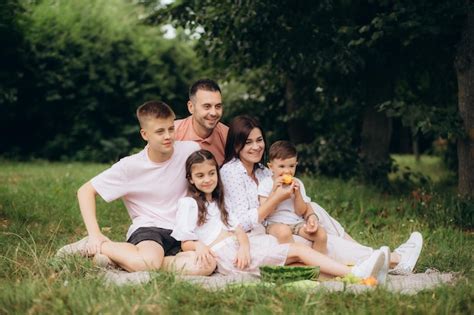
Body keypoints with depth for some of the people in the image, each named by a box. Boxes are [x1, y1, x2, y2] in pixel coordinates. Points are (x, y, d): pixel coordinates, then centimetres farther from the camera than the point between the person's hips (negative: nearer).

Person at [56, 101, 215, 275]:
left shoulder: (190, 151, -5)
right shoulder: (130, 166, -7)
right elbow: (85, 191, -2)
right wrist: (95, 235, -13)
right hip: (146, 228, -3)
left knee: (206, 265, -32)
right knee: (147, 262, -39)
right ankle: (93, 246, -6)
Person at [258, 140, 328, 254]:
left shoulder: (297, 183, 11)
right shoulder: (266, 184, 0)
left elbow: (301, 212, 6)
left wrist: (297, 193, -10)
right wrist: (274, 190, -16)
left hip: (297, 223, 4)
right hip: (275, 223, -4)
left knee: (321, 233, -18)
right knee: (284, 231, -39)